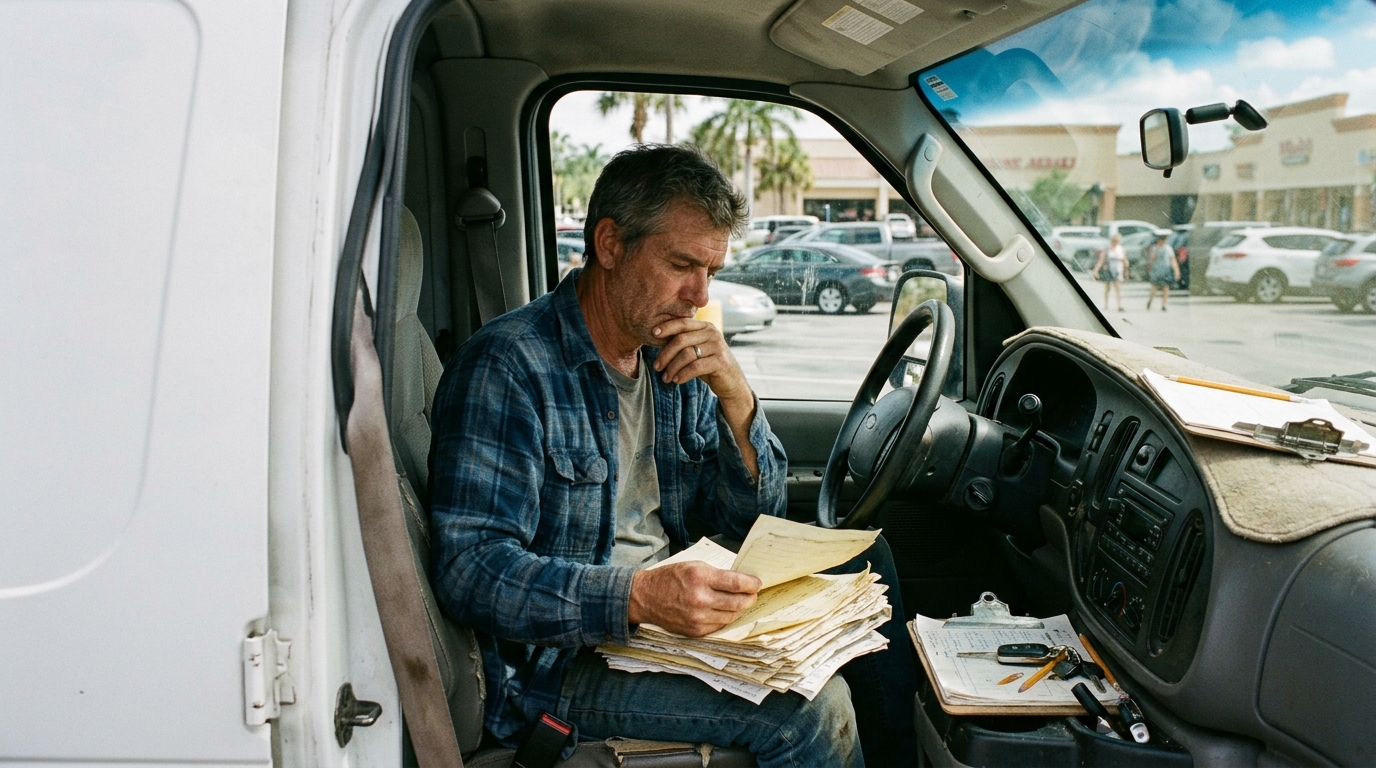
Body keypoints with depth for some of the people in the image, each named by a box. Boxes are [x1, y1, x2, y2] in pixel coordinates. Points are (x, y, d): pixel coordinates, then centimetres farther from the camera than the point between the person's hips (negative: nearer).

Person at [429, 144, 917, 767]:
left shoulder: (676, 362, 7)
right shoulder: (507, 367, -17)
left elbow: (754, 520, 8)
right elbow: (470, 570, -24)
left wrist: (735, 395, -10)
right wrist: (639, 597, -37)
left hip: (670, 615, 8)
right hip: (562, 657, -8)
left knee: (861, 557, 6)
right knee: (808, 707, -26)